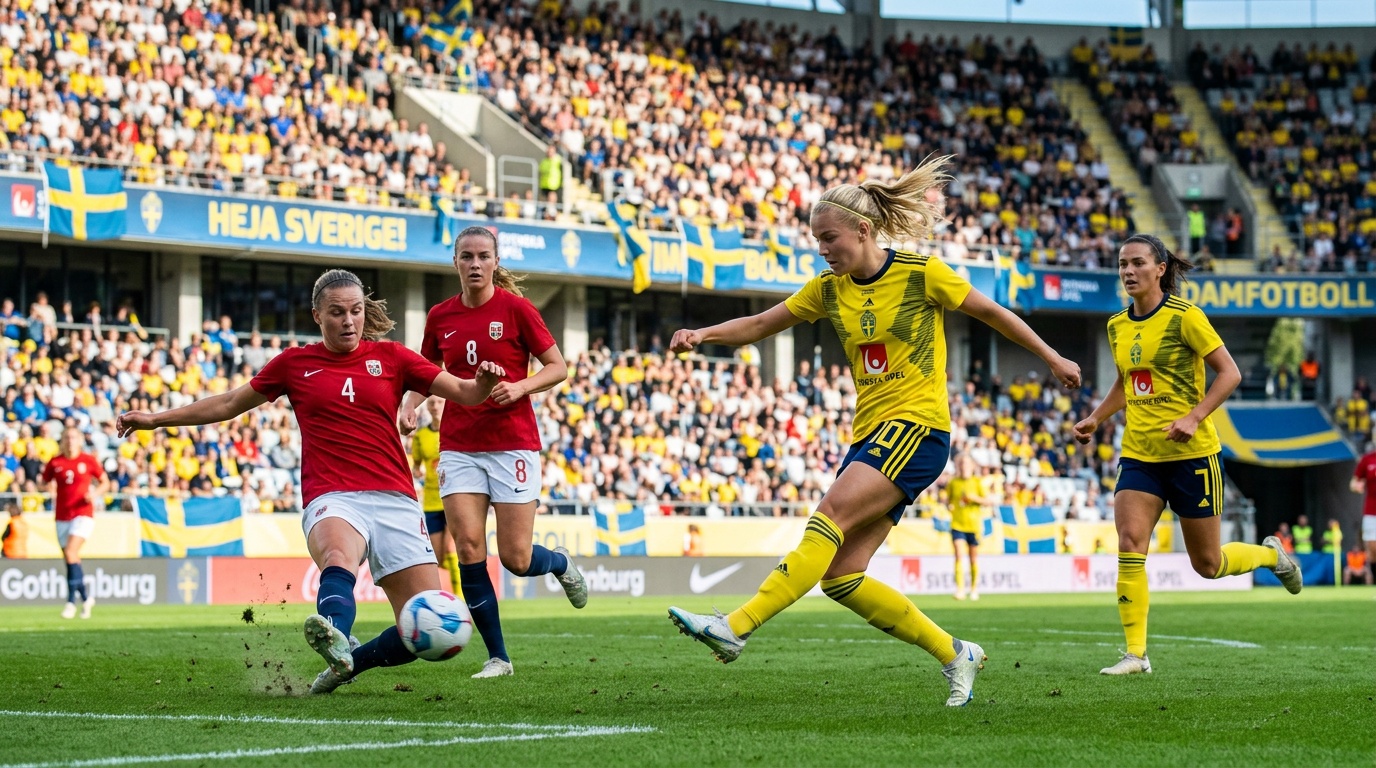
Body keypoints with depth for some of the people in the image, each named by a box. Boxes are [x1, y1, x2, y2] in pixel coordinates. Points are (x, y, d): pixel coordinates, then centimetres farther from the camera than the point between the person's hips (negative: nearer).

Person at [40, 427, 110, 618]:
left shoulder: (89, 461, 0)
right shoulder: (55, 462, 5)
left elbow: (105, 483, 8)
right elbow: (44, 482, 14)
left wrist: (95, 493, -11)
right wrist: (49, 488, -9)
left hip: (83, 513, -4)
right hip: (62, 515, 4)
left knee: (71, 553, -21)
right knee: (71, 559, 7)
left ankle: (71, 601, -21)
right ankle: (86, 597, 26)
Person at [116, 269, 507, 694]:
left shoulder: (390, 357, 12)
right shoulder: (295, 363, 13)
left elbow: (465, 394, 8)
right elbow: (228, 404, 24)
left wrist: (483, 381, -16)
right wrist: (157, 419, 23)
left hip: (394, 499, 2)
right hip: (332, 499, -2)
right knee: (339, 558, -40)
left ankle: (349, 661, 13)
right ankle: (335, 642, -68)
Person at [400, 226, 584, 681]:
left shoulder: (515, 308, -5)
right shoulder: (440, 317, 6)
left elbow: (558, 368, 0)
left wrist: (520, 387, -17)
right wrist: (409, 405, 1)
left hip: (512, 443, -3)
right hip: (459, 446, 3)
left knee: (516, 559, -5)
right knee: (468, 551, -10)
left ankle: (561, 563, 32)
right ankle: (497, 657, 1)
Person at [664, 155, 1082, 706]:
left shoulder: (922, 274, -5)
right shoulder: (830, 289, 10)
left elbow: (993, 314, 6)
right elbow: (759, 325, 12)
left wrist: (1053, 359, 15)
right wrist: (703, 335, -6)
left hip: (917, 428, -7)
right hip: (870, 433, 7)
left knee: (833, 512, -27)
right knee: (841, 578, -4)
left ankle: (736, 628, -38)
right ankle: (955, 655, 10)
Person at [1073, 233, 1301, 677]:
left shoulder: (1184, 317, -11)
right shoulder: (1118, 327, 7)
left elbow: (1229, 373, -11)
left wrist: (1194, 417, -22)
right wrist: (1095, 418, 10)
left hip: (1191, 453, -5)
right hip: (1138, 453, 5)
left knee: (1207, 565, 5)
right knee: (1129, 544, -16)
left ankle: (1271, 555, 37)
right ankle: (1135, 653, -12)